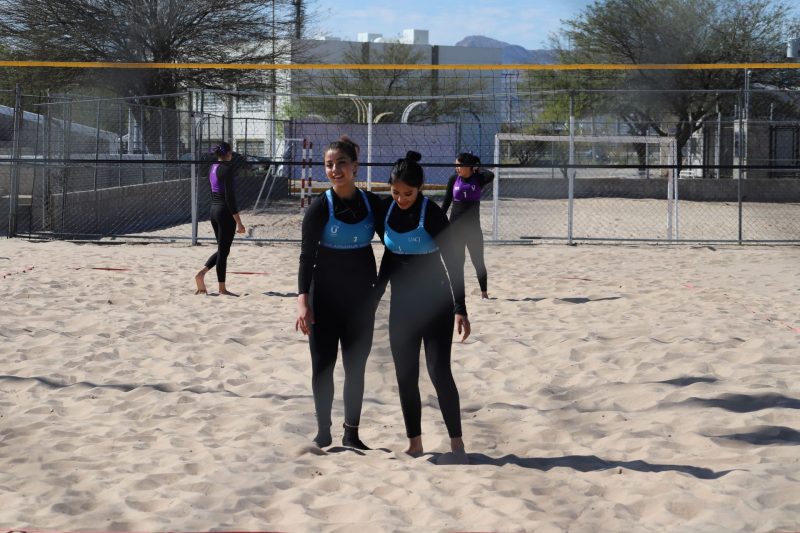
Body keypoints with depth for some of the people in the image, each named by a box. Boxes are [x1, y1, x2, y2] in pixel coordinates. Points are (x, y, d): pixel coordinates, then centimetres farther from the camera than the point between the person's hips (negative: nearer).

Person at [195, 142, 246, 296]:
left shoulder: (213, 168, 10)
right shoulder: (227, 169, -15)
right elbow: (230, 197, -18)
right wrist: (239, 222, -16)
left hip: (214, 210, 8)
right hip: (226, 212, -8)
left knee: (222, 249, 17)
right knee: (224, 250, -1)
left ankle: (202, 273, 2)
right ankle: (222, 289, 6)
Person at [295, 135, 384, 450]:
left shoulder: (371, 203, 0)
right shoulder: (320, 207, -9)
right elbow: (307, 256, -10)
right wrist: (303, 301, -19)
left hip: (361, 297, 3)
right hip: (326, 297, -3)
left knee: (356, 366, 8)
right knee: (323, 364, 2)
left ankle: (351, 434, 18)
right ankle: (323, 433, 14)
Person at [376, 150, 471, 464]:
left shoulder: (431, 214, -15)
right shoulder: (388, 209, 2)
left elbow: (453, 262, -15)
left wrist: (460, 309, -20)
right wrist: (375, 297, 16)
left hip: (434, 303, -6)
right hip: (401, 303, 6)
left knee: (439, 371, -9)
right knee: (405, 375, 6)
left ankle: (457, 442, 0)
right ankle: (414, 443, 14)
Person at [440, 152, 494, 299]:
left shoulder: (478, 178, -4)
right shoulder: (454, 179, 1)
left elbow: (490, 175, -27)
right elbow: (447, 201, 4)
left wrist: (477, 168, -11)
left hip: (473, 226, -1)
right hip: (456, 226, 1)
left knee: (478, 260, 2)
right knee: (457, 261, 4)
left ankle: (484, 292, 12)